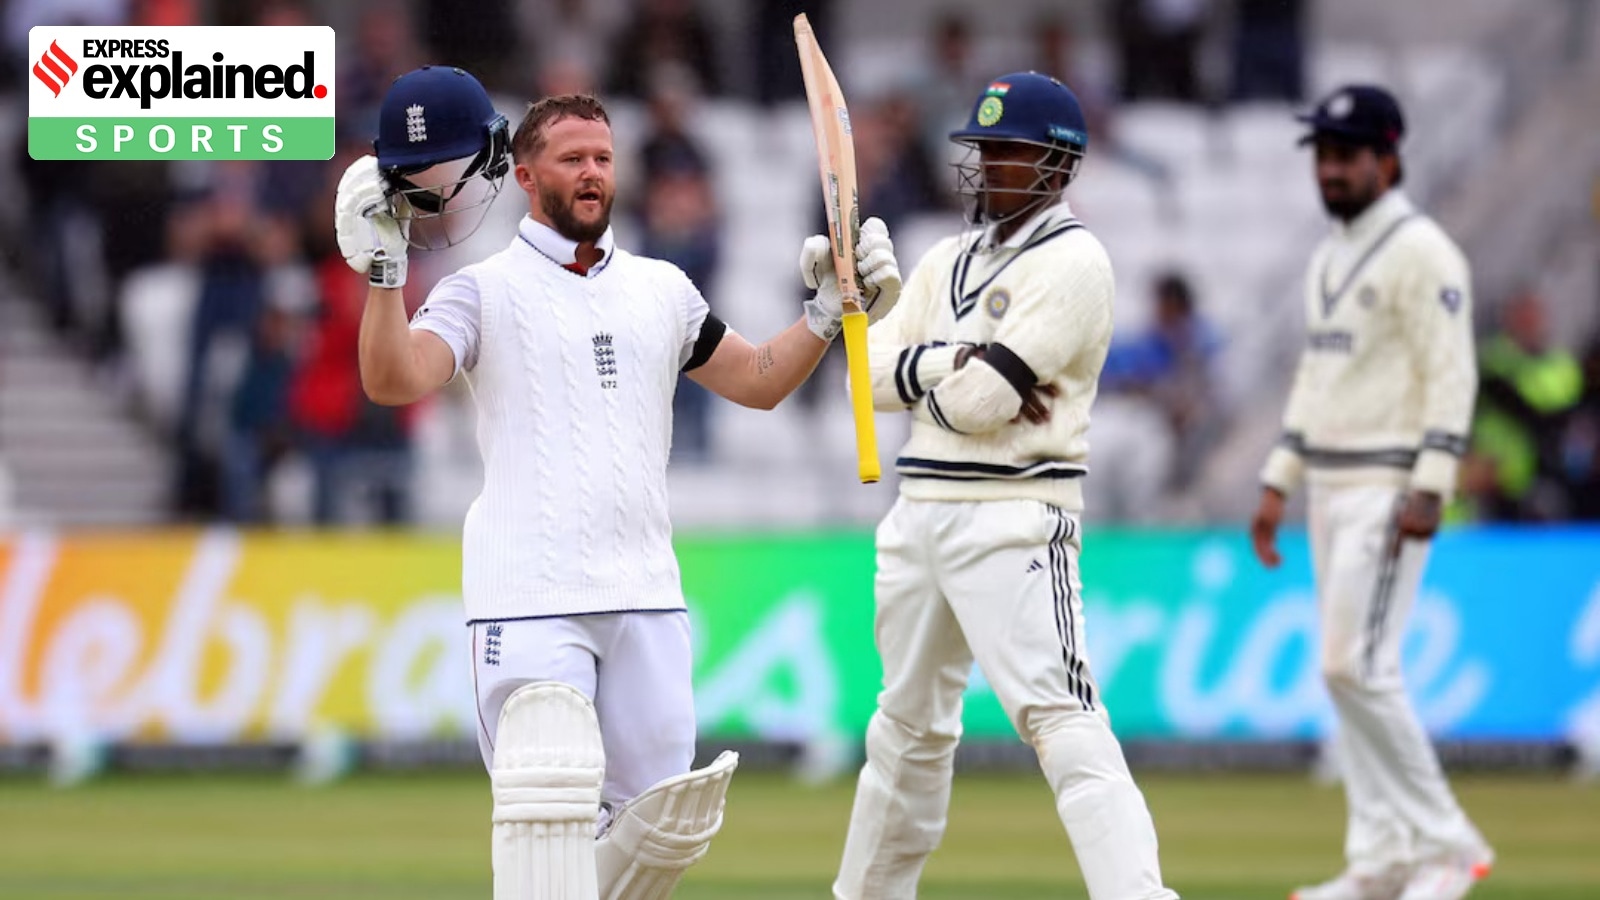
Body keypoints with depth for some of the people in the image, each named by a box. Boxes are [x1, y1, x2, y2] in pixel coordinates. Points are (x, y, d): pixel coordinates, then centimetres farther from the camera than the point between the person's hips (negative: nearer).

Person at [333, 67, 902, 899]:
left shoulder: (661, 290, 16)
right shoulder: (483, 291, 2)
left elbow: (758, 380, 23)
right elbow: (394, 380, -13)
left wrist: (834, 308, 10)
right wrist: (384, 263, -22)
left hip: (645, 597, 5)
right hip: (527, 599, -5)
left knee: (661, 820, 3)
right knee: (549, 802, -17)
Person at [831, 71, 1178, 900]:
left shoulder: (1071, 263, -10)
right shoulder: (949, 261, 16)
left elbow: (978, 401, -17)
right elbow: (873, 373, 6)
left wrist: (920, 375, 1)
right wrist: (947, 362, -10)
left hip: (1015, 520, -8)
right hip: (920, 513, 8)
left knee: (1062, 722, -20)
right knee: (908, 725, 19)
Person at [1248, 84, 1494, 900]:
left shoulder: (1421, 252, -11)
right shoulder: (1329, 258, 17)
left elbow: (1451, 375, -17)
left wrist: (1430, 490, -24)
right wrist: (1277, 485, 18)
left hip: (1390, 488, -9)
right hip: (1330, 488, 9)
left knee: (1357, 668, -14)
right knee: (1347, 673, 7)